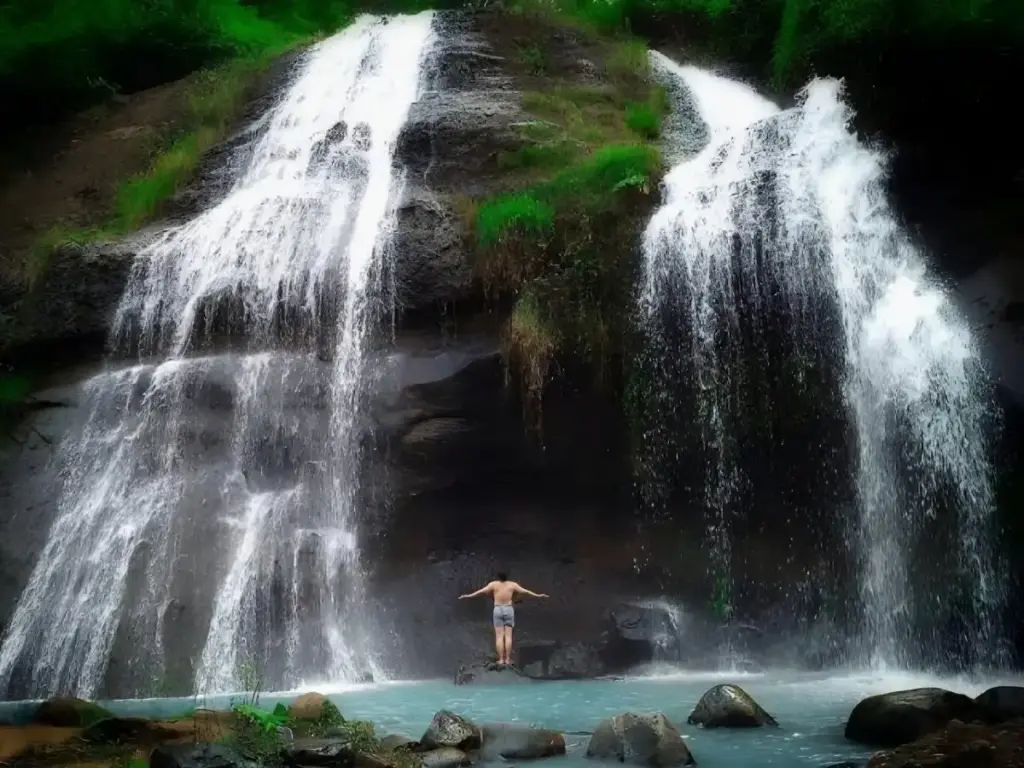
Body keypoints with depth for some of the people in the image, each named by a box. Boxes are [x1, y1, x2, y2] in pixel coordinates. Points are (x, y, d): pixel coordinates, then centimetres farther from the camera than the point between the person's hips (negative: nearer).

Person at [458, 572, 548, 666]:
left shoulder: (494, 584, 0)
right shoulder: (512, 585, 2)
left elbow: (481, 591, -2)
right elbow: (525, 591, 6)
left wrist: (468, 595, 5)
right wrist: (538, 595, 14)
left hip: (498, 610, 0)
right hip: (508, 610, 0)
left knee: (499, 636, 0)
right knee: (508, 636, 2)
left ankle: (501, 659, -3)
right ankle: (508, 659, 0)